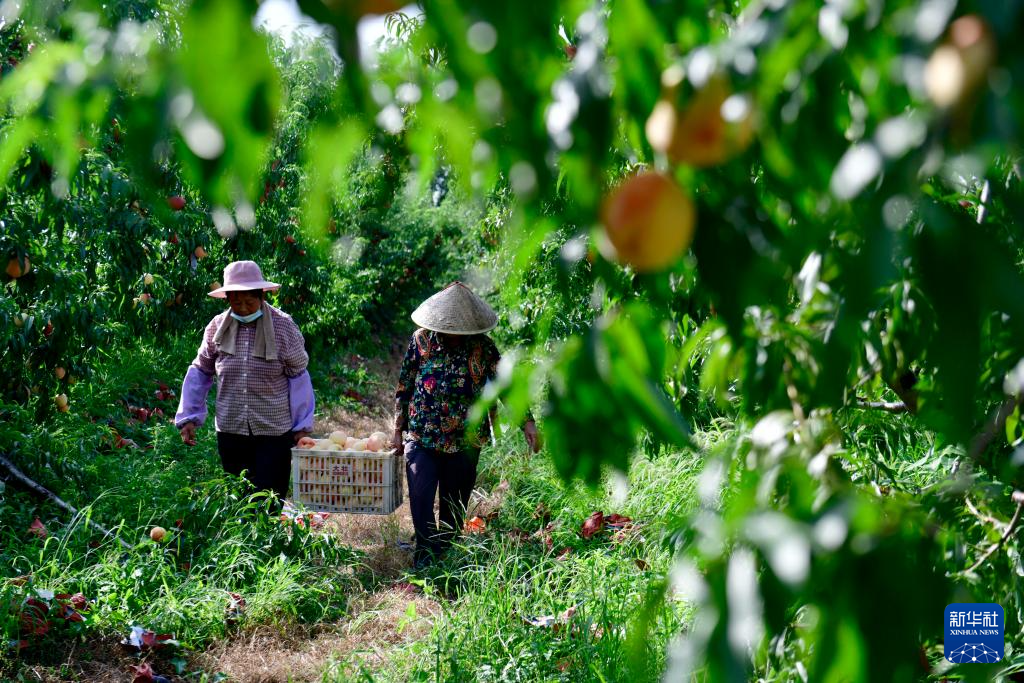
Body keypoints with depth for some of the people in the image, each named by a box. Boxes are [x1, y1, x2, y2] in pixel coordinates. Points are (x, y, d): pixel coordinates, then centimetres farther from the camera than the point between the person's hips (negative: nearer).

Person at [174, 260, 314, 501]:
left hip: (274, 433, -3)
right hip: (230, 433, 3)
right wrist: (188, 417, 7)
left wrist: (302, 425, 0)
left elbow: (298, 375, 1)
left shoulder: (283, 326, -6)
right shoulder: (217, 327, 1)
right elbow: (200, 372, 13)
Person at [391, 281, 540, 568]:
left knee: (454, 508, 11)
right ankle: (425, 558, 3)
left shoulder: (483, 347, -4)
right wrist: (398, 430, 6)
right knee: (421, 502, -9)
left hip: (464, 443, 1)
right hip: (421, 439, -1)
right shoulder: (421, 340, -4)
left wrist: (527, 422, -12)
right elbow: (404, 387, 4)